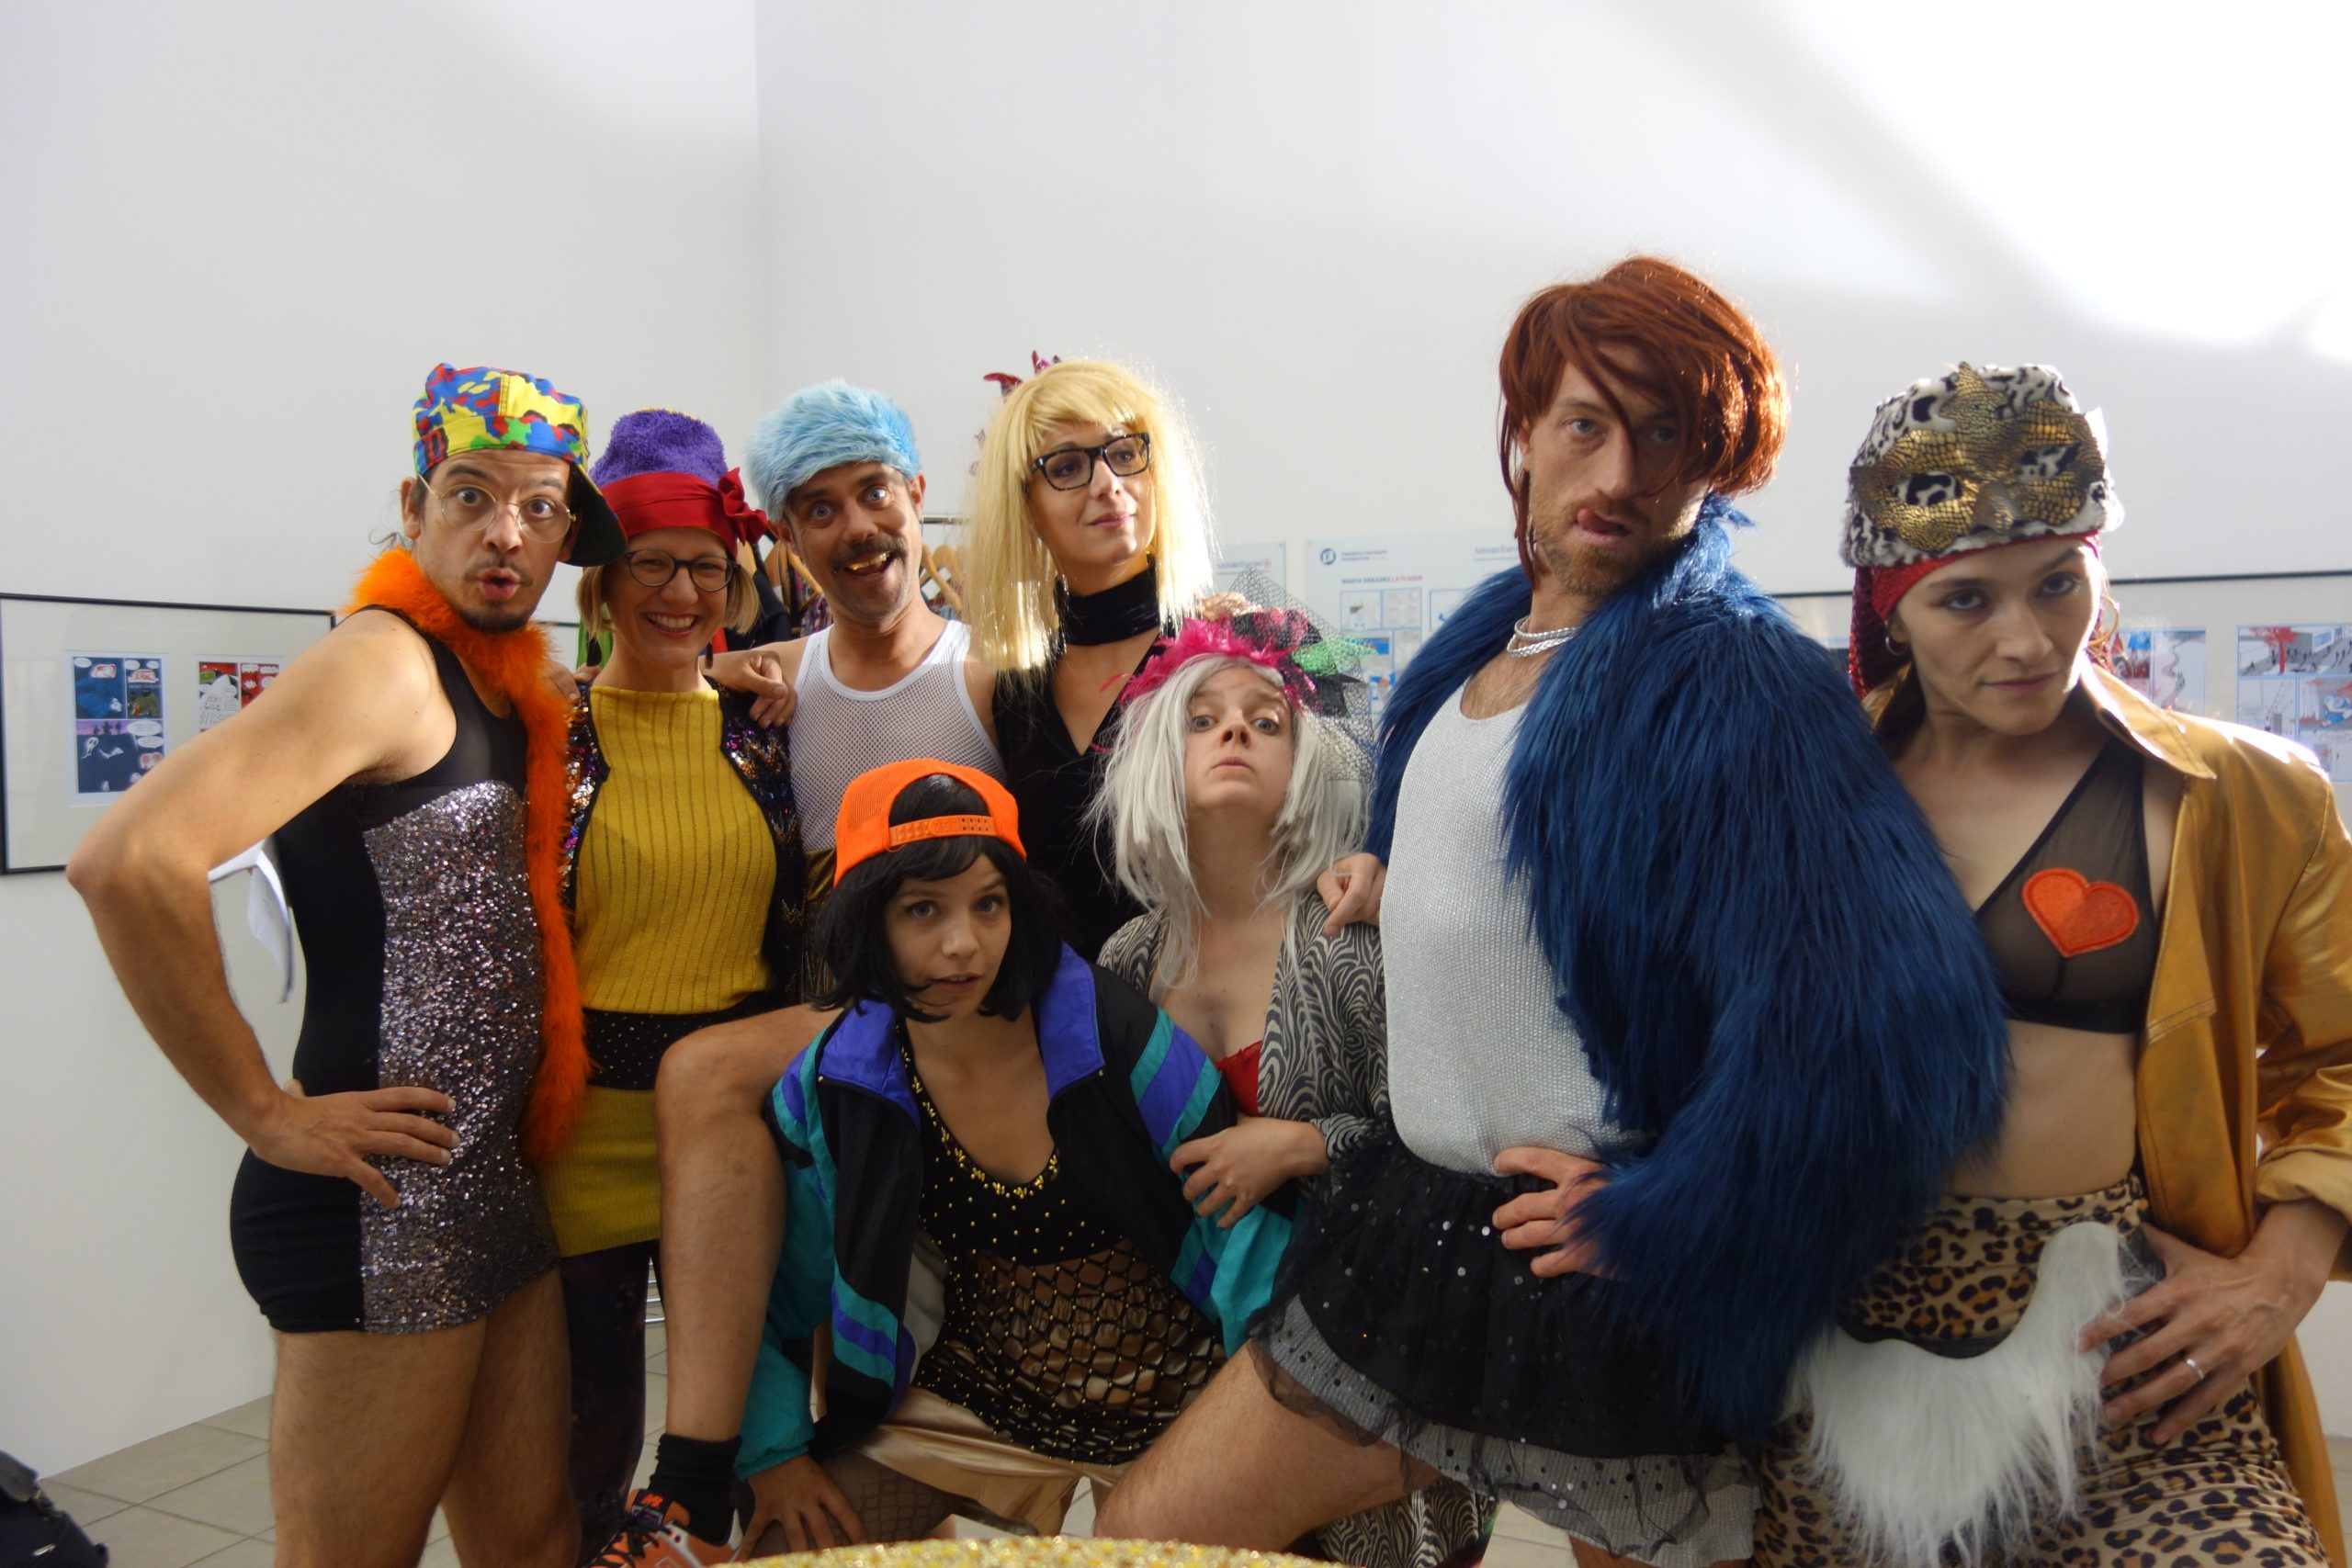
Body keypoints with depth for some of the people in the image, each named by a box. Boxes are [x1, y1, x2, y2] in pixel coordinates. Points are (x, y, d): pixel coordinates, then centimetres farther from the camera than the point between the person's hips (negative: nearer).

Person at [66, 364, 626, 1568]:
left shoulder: (505, 691, 11)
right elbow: (129, 861, -27)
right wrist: (267, 1115, -20)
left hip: (498, 1186, 8)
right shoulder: (384, 661, -15)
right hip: (382, 1208, -8)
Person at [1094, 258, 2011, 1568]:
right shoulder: (1474, 649, 7)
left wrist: (1658, 1227, -17)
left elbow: (1886, 1015, -25)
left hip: (1589, 1289, -7)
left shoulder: (1733, 682, -15)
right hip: (1413, 1229, 7)